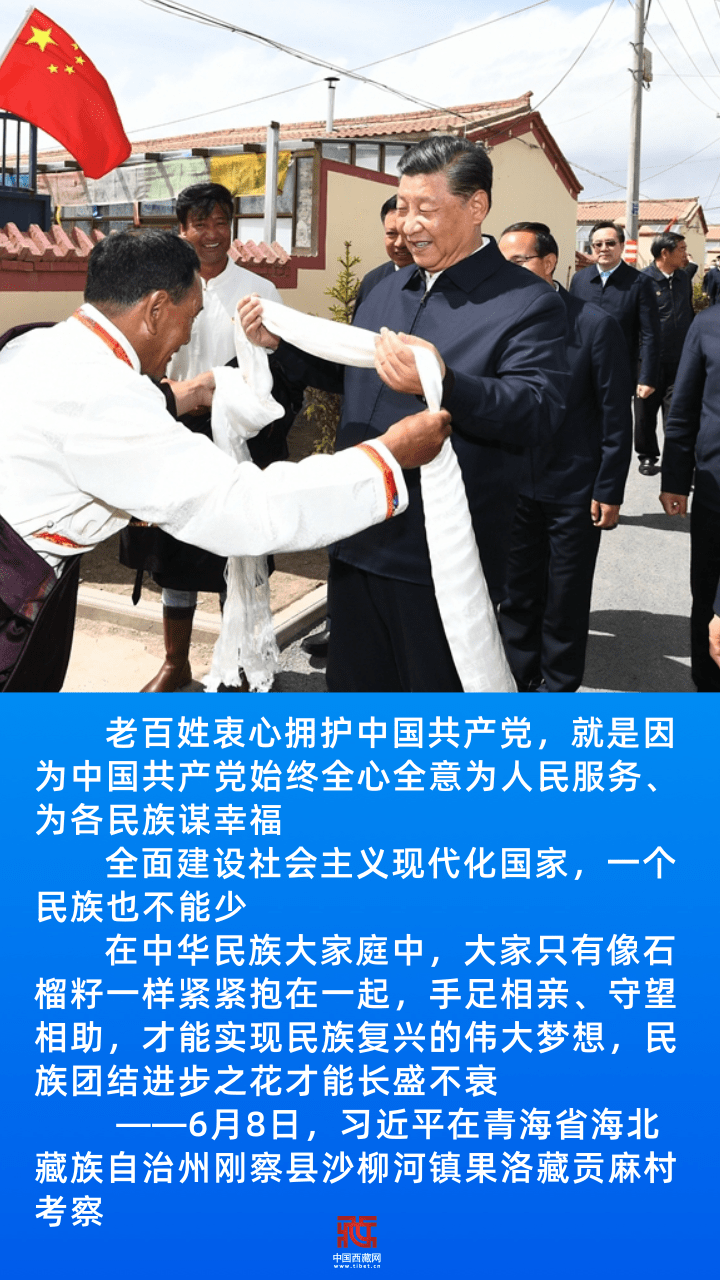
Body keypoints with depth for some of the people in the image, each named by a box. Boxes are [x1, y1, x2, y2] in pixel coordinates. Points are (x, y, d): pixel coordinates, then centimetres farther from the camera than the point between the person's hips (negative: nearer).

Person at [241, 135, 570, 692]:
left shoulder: (528, 304, -9)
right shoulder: (386, 290, 14)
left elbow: (540, 411, -24)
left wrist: (443, 384, -38)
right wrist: (280, 342, 13)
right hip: (359, 542, 7)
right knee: (355, 683, 19)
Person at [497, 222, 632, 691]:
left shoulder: (596, 325, -11)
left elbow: (616, 416, -8)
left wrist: (610, 491, -10)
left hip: (574, 493, -3)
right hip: (514, 488, 3)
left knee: (566, 598, 8)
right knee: (518, 591, 13)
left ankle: (558, 685, 24)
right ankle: (519, 678, 29)